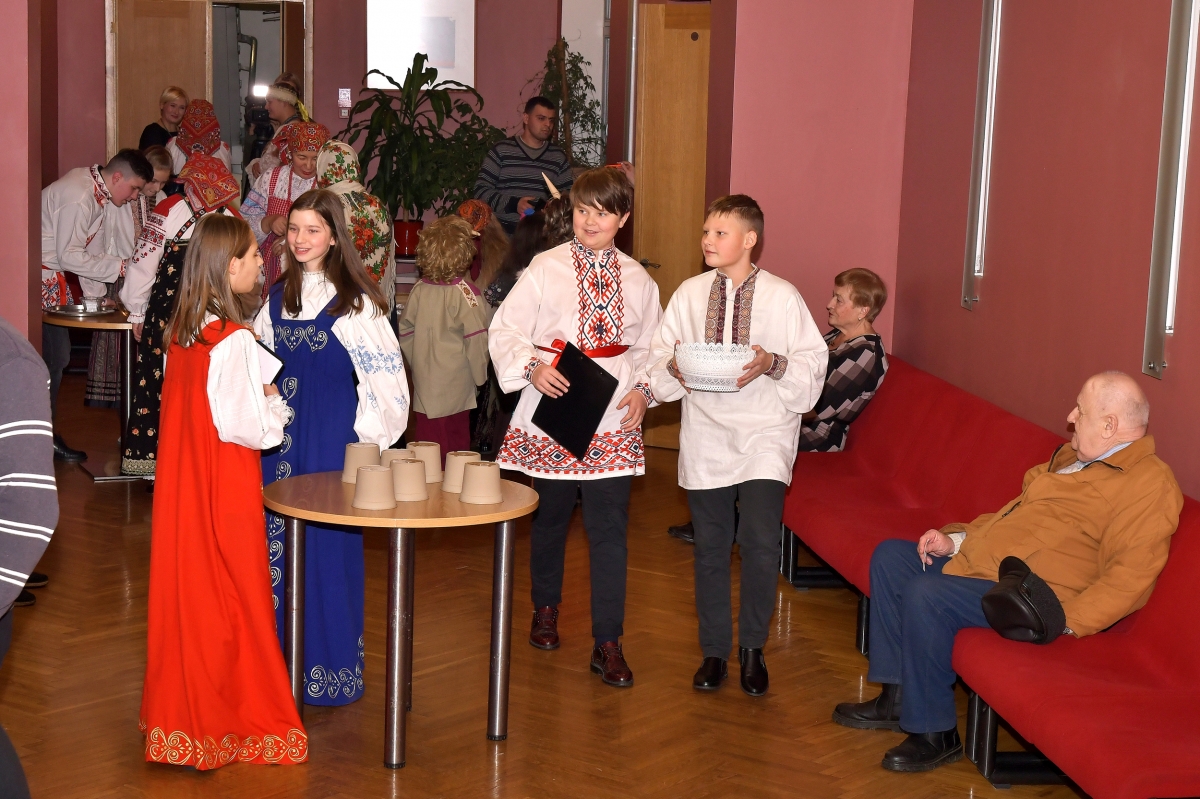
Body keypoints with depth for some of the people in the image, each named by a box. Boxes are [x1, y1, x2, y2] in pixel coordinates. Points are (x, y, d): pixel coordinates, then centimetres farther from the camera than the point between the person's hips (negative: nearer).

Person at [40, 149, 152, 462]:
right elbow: (69, 256, -22)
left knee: (58, 355, 10)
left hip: (54, 277, 10)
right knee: (53, 357, -7)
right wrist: (121, 267, -19)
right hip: (41, 277, -10)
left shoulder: (97, 192, 7)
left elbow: (88, 249, 12)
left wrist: (96, 294, 8)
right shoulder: (78, 198, -23)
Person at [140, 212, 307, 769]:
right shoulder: (233, 340, -20)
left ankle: (180, 710, 26)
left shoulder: (180, 331, 4)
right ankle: (232, 722, 15)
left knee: (185, 589, 15)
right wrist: (275, 404, -2)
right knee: (232, 600, 4)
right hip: (224, 492, -7)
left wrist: (256, 396, 10)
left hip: (181, 482, 8)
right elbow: (249, 427, -20)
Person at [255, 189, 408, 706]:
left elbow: (384, 371, -9)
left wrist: (368, 435, -11)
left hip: (333, 429, -6)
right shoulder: (279, 295, 10)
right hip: (282, 427, 6)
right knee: (278, 535, 8)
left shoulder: (354, 298, -8)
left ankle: (329, 664, 11)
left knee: (328, 540, -1)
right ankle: (281, 656, 20)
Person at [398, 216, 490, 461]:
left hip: (424, 383, 4)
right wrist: (480, 376, 0)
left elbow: (405, 331, 7)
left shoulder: (419, 289, -1)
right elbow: (475, 338, -13)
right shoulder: (463, 292, -14)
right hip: (455, 387, -4)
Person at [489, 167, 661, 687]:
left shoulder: (637, 281, 8)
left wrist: (644, 389, -3)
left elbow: (651, 347, 15)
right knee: (550, 519, 14)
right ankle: (545, 609, 39)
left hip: (612, 423, 1)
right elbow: (505, 330, -4)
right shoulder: (546, 269, -2)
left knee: (609, 528, -4)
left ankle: (608, 644, 1)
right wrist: (532, 367, -22)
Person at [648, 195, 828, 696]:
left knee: (760, 541, -15)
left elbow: (813, 361, -1)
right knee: (710, 547, 9)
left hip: (763, 434, -3)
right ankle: (714, 651, 24)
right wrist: (674, 368, -12)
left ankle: (753, 648, 6)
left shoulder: (783, 297, -2)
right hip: (705, 434, 3)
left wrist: (774, 364, -18)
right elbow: (658, 356, 9)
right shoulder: (689, 293, 6)